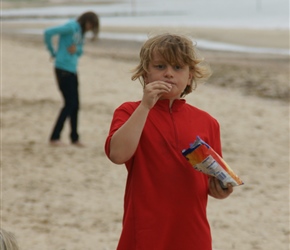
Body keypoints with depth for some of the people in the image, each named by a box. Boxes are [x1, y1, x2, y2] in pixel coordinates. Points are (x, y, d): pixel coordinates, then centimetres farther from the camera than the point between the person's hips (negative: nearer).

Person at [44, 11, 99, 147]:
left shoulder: (80, 31, 14)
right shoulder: (71, 27, -13)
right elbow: (48, 32, -20)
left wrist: (76, 49, -7)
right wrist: (53, 52, -10)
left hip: (72, 70, 9)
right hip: (63, 69, -9)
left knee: (75, 105, 10)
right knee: (70, 104, -9)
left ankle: (75, 138, 18)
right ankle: (54, 138, -5)